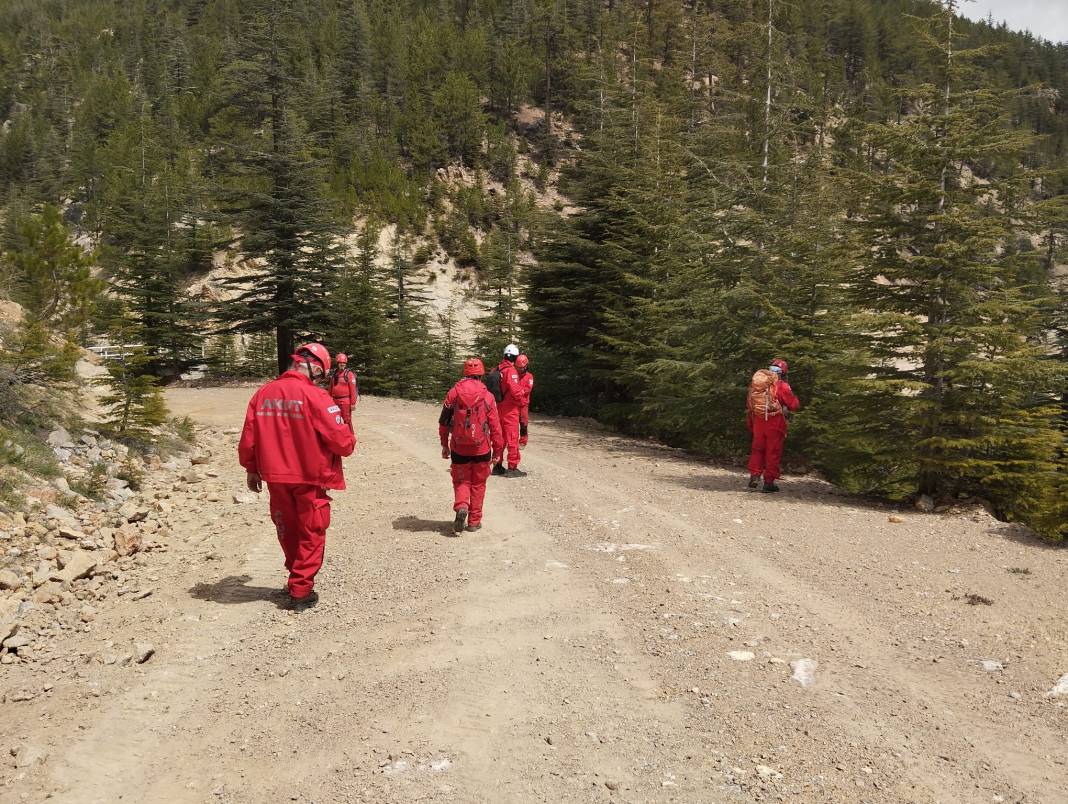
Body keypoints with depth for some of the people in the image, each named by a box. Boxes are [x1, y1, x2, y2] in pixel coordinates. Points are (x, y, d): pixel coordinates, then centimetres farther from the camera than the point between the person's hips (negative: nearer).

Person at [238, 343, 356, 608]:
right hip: (310, 478, -5)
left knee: (287, 530, 22)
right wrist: (350, 441, 4)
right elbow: (340, 440, -19)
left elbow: (248, 438, 4)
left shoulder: (263, 394, -2)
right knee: (311, 534, 11)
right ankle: (301, 591, 13)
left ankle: (297, 576, 36)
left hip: (275, 477, 5)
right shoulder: (315, 396, -19)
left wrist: (251, 469, 16)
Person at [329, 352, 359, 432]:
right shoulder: (334, 373, 10)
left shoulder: (349, 374, -9)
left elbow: (353, 389, -12)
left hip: (345, 402, -6)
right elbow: (331, 388, 17)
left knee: (347, 420, -6)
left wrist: (353, 403, -16)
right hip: (335, 401, 6)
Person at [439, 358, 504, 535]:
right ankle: (474, 520, 16)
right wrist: (497, 449, 6)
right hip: (481, 448, -1)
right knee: (478, 484, 13)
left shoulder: (453, 393, -2)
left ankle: (461, 506, -14)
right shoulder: (487, 396, -6)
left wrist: (444, 444, 13)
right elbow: (495, 426, -4)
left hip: (459, 448, 1)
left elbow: (443, 422, 3)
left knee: (461, 481, 13)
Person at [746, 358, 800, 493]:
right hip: (775, 423, -4)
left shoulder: (755, 383, 8)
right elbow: (794, 405, -4)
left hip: (758, 421, 4)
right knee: (773, 452, 5)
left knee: (757, 449, 18)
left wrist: (750, 424, 19)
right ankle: (769, 481, 7)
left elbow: (748, 405, 12)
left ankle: (754, 475, 9)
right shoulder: (781, 386, -9)